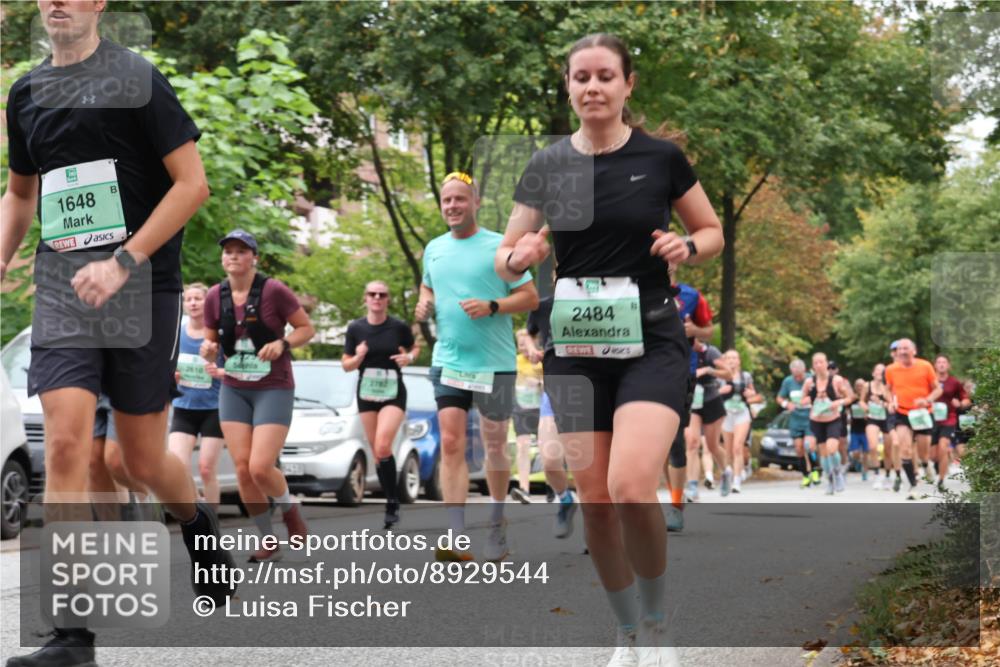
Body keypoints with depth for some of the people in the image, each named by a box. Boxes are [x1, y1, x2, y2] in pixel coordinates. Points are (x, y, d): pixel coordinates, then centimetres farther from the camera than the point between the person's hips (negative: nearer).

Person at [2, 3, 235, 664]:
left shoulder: (137, 78, -3)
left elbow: (193, 183, -8)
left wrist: (123, 263, -16)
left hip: (142, 288, -3)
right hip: (61, 292, 3)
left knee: (145, 461, 4)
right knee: (65, 444, -12)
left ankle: (199, 525, 39)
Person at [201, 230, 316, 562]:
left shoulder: (274, 291, -12)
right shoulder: (215, 297, 1)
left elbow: (307, 329, -5)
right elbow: (211, 340, 12)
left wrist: (282, 343, -22)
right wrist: (208, 349, -11)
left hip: (274, 389, -4)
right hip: (234, 390, 4)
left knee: (261, 468, -14)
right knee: (243, 469, -1)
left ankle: (290, 510, 19)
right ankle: (269, 542, 15)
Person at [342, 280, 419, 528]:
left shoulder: (399, 327, -5)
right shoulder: (355, 328, 0)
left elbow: (414, 348, 12)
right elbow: (346, 365, 5)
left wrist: (409, 357, -10)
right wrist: (358, 357, -16)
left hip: (393, 394, -3)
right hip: (366, 394, 3)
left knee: (383, 446, -21)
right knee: (377, 452, 7)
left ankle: (393, 504, -9)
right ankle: (391, 503, 19)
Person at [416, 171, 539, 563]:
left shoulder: (500, 246, -6)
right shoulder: (434, 249, 9)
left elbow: (531, 297, -6)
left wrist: (491, 306, -21)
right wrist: (424, 305, 3)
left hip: (494, 365, -3)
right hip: (448, 363, 3)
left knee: (494, 446, 9)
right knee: (451, 445, -7)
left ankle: (497, 525, 30)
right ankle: (456, 538, -9)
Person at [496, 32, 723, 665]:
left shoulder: (662, 157, -2)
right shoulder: (547, 165, 4)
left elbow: (713, 232, 11)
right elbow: (504, 260, 9)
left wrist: (687, 246, -11)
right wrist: (520, 256, -14)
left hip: (653, 345, -3)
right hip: (575, 349, 3)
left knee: (631, 487, -22)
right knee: (595, 500, 3)